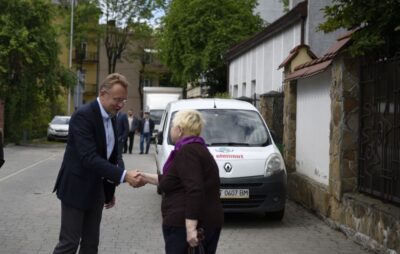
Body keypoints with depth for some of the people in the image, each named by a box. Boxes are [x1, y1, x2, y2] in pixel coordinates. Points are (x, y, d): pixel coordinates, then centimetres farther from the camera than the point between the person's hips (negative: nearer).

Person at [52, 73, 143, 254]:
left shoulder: (111, 118, 7)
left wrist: (110, 190, 18)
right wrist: (124, 176, -38)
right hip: (76, 188, -8)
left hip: (96, 190, 8)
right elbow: (89, 158, -31)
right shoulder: (83, 115, -21)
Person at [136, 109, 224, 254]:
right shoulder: (198, 148, 15)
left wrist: (190, 227, -29)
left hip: (185, 226, -9)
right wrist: (147, 178, 30)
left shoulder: (187, 151, -15)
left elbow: (195, 191, -26)